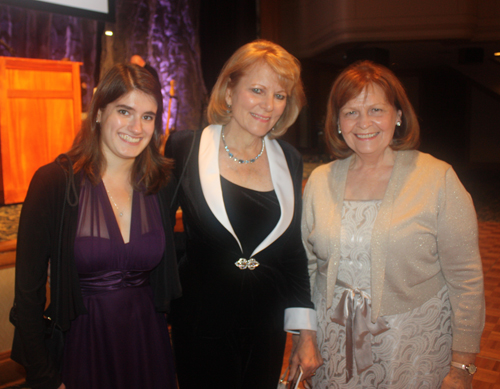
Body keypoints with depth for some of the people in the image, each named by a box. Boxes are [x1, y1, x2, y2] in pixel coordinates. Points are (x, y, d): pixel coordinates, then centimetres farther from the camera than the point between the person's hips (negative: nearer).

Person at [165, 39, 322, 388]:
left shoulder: (290, 161, 1)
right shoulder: (185, 149, -9)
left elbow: (294, 250, 5)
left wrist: (306, 332, 4)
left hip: (267, 327, 4)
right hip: (202, 324, -3)